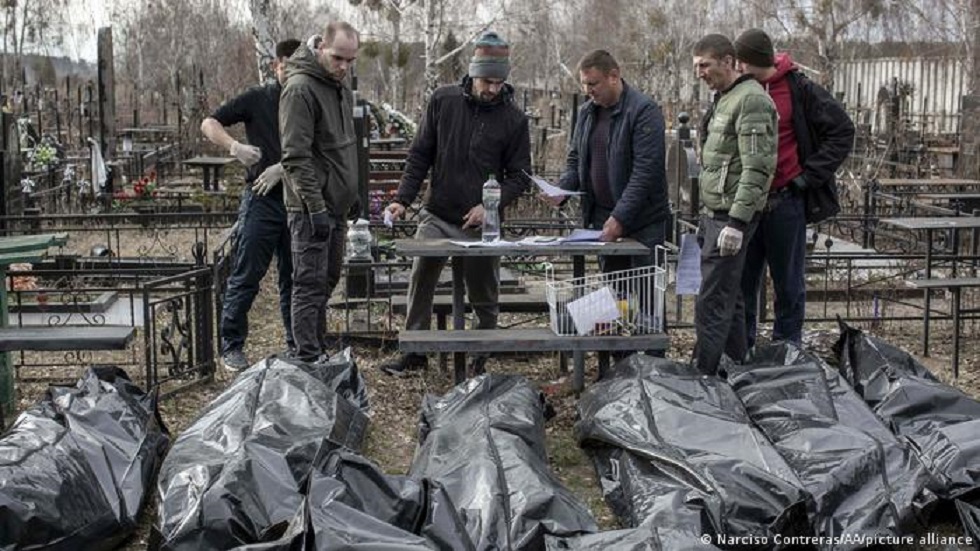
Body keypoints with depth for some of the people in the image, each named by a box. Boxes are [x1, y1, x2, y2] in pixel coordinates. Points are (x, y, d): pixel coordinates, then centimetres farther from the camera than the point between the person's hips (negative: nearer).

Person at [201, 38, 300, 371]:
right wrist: (234, 146, -17)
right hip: (262, 199, -2)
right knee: (246, 275, -3)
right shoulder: (257, 99, 3)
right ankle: (232, 346, 5)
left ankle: (297, 345, 20)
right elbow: (209, 124, 1)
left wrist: (282, 168, -19)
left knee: (295, 278, 10)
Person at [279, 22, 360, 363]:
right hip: (312, 209, -9)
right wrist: (316, 207, -23)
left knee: (322, 285, 15)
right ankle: (308, 361, -2)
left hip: (335, 206, 9)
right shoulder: (300, 89, -15)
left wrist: (353, 195, 21)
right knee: (310, 286, -6)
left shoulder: (341, 88, 14)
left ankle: (318, 353, 23)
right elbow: (295, 156, -20)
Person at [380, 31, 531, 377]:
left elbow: (519, 176, -1)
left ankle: (480, 360, 24)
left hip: (482, 225, -1)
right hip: (436, 217, 1)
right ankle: (414, 353, 15)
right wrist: (403, 199, -5)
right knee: (420, 283, 1)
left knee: (484, 297, 8)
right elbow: (420, 155, 4)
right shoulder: (443, 101, -1)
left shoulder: (514, 119, -4)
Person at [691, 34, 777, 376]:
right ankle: (736, 367, 23)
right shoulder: (722, 99, 18)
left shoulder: (751, 100, -13)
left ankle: (704, 375, -4)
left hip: (732, 216, -10)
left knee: (712, 302, -9)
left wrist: (737, 221, -24)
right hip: (714, 213, 10)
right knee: (729, 296, 15)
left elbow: (757, 168, -20)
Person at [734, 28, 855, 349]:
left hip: (785, 201, -3)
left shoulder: (798, 90, -5)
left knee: (788, 283, 7)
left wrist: (809, 176, -6)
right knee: (742, 281, 7)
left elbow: (842, 131, -1)